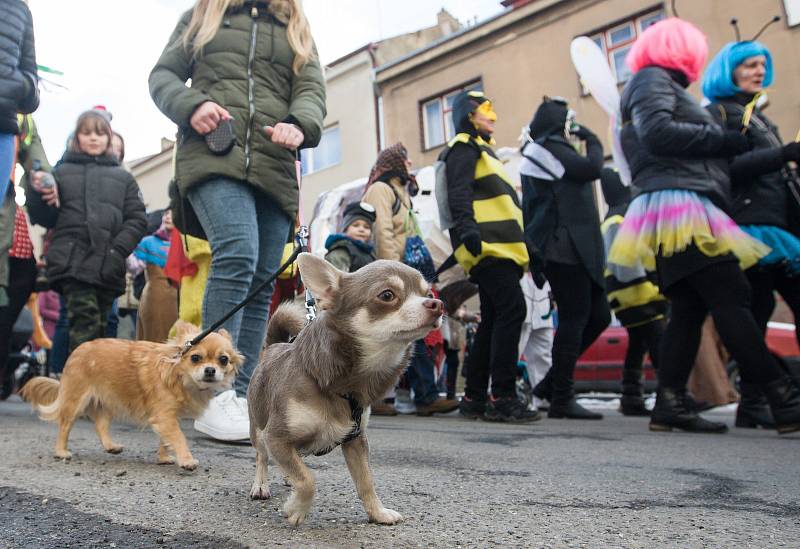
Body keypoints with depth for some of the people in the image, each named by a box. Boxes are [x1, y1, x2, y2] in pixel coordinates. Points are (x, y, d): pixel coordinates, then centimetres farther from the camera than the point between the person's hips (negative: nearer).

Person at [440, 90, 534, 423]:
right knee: (512, 309, -17)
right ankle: (502, 397, -16)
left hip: (497, 248, 10)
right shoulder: (464, 147, 2)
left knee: (493, 319, 7)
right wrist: (467, 230, -29)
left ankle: (474, 397, 10)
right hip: (487, 246, -10)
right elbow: (459, 193, -14)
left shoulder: (481, 150, 31)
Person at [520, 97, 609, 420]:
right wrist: (593, 141, 6)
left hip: (573, 248, 10)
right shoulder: (549, 148, -4)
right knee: (574, 318, -10)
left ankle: (552, 382, 13)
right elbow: (592, 169, -14)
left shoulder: (550, 152, 26)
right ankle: (561, 399, -4)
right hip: (564, 247, -10)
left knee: (598, 316, 8)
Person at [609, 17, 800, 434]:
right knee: (731, 300, -13)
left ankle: (670, 404, 1)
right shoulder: (652, 79, 3)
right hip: (679, 203, -10)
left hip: (683, 211, 10)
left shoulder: (661, 84, 33)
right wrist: (727, 141, -7)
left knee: (689, 309, 3)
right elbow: (657, 132, -15)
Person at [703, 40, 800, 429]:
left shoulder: (758, 116, 28)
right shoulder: (716, 113, 1)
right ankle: (752, 404, -3)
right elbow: (724, 167, -14)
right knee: (756, 312, -9)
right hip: (752, 224, -9)